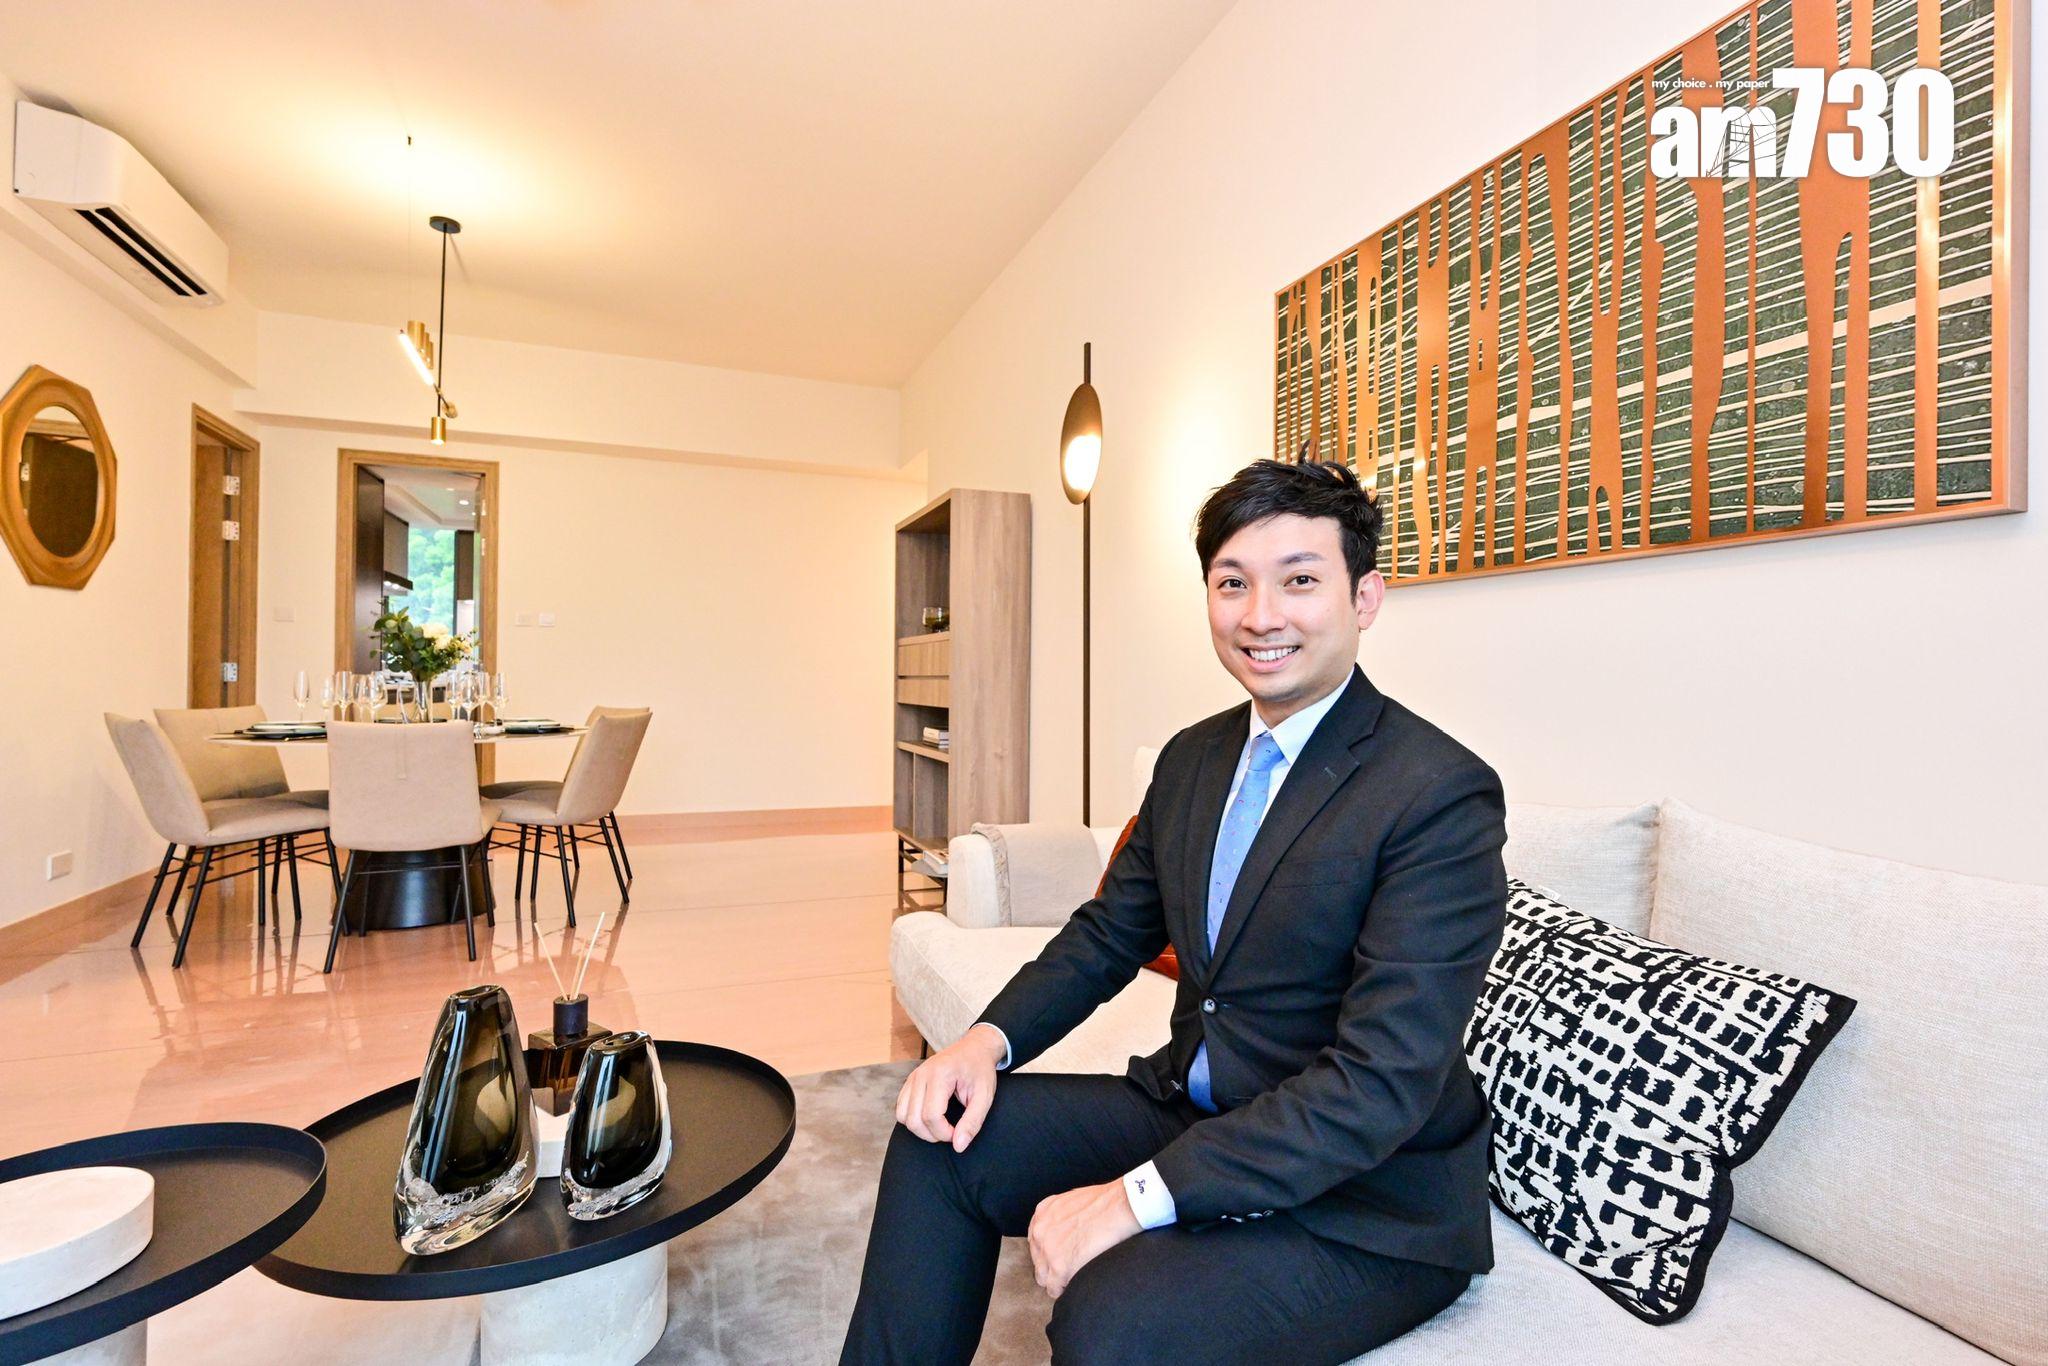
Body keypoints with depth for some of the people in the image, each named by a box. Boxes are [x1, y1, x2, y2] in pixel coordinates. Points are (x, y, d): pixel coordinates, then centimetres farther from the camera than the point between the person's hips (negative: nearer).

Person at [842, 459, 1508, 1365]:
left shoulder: (1443, 795, -20)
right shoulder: (1193, 757, 2)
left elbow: (1383, 1081, -25)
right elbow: (1108, 934, 8)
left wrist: (1137, 1197, -26)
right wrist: (990, 1040, -8)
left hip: (1365, 1200, -6)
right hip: (1190, 1111, 7)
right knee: (944, 1131, -1)